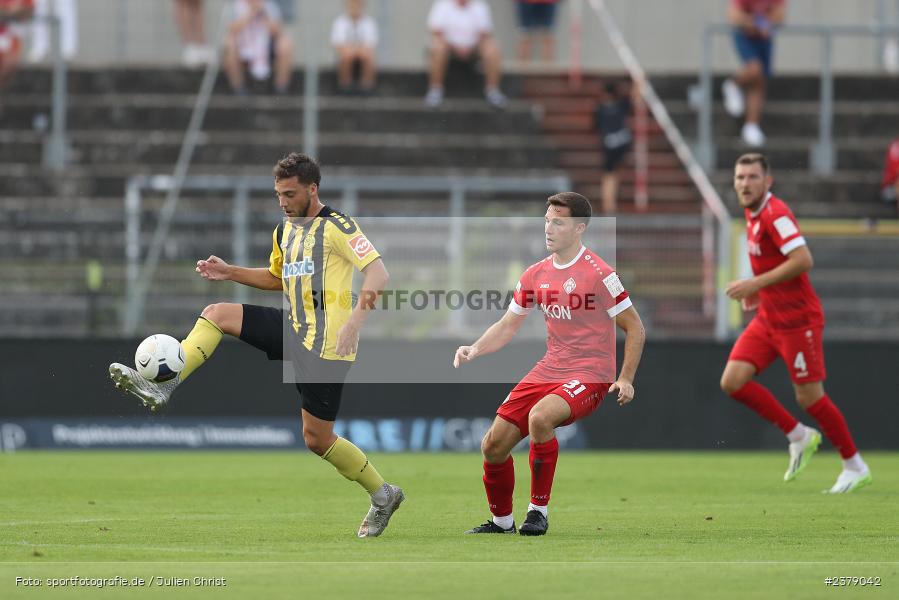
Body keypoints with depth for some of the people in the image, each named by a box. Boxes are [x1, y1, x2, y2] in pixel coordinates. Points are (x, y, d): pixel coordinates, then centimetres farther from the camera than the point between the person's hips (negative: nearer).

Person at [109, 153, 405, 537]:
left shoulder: (337, 227, -12)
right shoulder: (285, 232, 14)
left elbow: (378, 272, -21)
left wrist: (356, 318, -35)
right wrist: (230, 272, 16)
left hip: (325, 345, -8)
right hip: (294, 329, 8)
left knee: (317, 438, -2)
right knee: (217, 314, -5)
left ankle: (383, 495, 18)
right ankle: (161, 387, -15)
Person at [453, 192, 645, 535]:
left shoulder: (598, 274, -11)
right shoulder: (536, 274, 8)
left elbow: (635, 328, -5)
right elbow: (507, 327, 16)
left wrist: (626, 380, -14)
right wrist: (474, 350, -2)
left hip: (590, 375, -7)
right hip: (548, 371, 7)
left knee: (540, 417, -35)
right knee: (493, 445, 0)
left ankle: (538, 509, -19)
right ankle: (502, 521, 24)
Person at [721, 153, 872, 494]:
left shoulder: (775, 214, -18)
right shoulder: (752, 213, 10)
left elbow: (803, 260, -29)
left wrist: (756, 284, -27)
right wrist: (757, 289, 12)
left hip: (798, 319, -9)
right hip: (767, 319, 9)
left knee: (809, 396, -4)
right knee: (733, 381, -3)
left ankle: (855, 467, 12)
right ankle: (799, 437, 11)